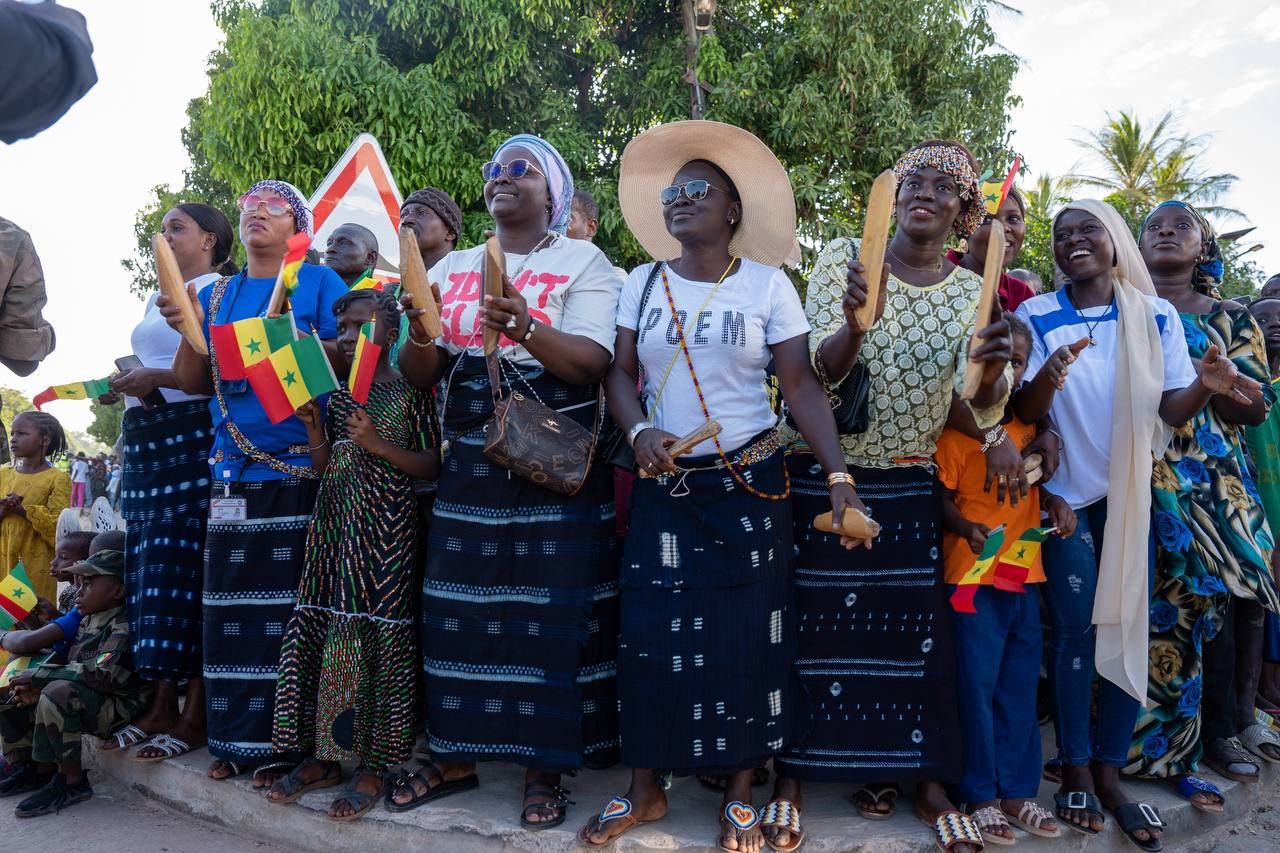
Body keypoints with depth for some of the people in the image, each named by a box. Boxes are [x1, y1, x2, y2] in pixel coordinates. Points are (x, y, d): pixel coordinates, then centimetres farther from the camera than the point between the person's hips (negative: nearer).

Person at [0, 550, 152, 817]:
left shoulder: (124, 625, -17)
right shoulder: (87, 619, 12)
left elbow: (103, 674, -30)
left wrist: (40, 675, -21)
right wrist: (39, 688, -7)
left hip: (118, 707, -10)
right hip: (82, 700, 10)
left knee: (59, 693, -35)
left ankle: (72, 782, -21)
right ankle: (24, 768, 18)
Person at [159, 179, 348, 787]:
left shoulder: (319, 282, 3)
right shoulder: (216, 293, 17)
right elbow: (193, 383, 15)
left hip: (300, 467, -5)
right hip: (233, 469, 5)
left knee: (289, 604, -2)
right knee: (231, 604, 6)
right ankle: (236, 738, 18)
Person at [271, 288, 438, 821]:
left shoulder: (410, 391, -1)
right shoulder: (335, 394, 15)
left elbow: (432, 465, -5)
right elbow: (322, 467, 15)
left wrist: (377, 443, -15)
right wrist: (313, 427, -1)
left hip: (385, 527, -6)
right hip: (334, 523, 6)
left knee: (375, 632, -5)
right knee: (321, 629, 5)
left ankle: (372, 766, 5)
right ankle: (322, 755, 17)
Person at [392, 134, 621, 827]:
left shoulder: (583, 262, 0)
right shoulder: (451, 267, 14)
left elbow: (591, 363, -13)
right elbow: (422, 376, 8)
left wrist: (526, 329, -30)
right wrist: (419, 332, -14)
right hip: (469, 464, 4)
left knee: (549, 611, -2)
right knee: (459, 608, 6)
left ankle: (544, 768, 13)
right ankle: (453, 755, 23)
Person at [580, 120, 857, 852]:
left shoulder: (768, 284, -3)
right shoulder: (643, 282, 5)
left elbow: (803, 385, -6)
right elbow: (621, 373, 5)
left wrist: (839, 474, -16)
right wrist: (639, 432, -15)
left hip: (749, 485, -2)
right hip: (664, 487, 2)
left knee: (746, 637, 4)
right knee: (652, 634, 4)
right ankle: (646, 789, 23)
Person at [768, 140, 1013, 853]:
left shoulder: (972, 292, 1)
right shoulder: (843, 258, -5)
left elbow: (982, 410, -10)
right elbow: (820, 371, -15)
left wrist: (991, 371, -34)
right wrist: (855, 320, -36)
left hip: (911, 485, 2)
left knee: (917, 628, 7)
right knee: (813, 622, 3)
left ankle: (927, 778, 25)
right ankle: (792, 773, 20)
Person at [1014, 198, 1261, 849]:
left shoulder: (1157, 316, 0)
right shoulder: (1036, 317, -6)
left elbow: (1169, 410, -2)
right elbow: (1025, 412, -11)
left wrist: (1207, 385, -24)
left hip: (1132, 492, 3)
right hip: (1065, 493, -2)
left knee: (1129, 626, 3)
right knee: (1075, 627, -2)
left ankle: (1110, 770, 17)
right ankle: (1076, 770, 14)